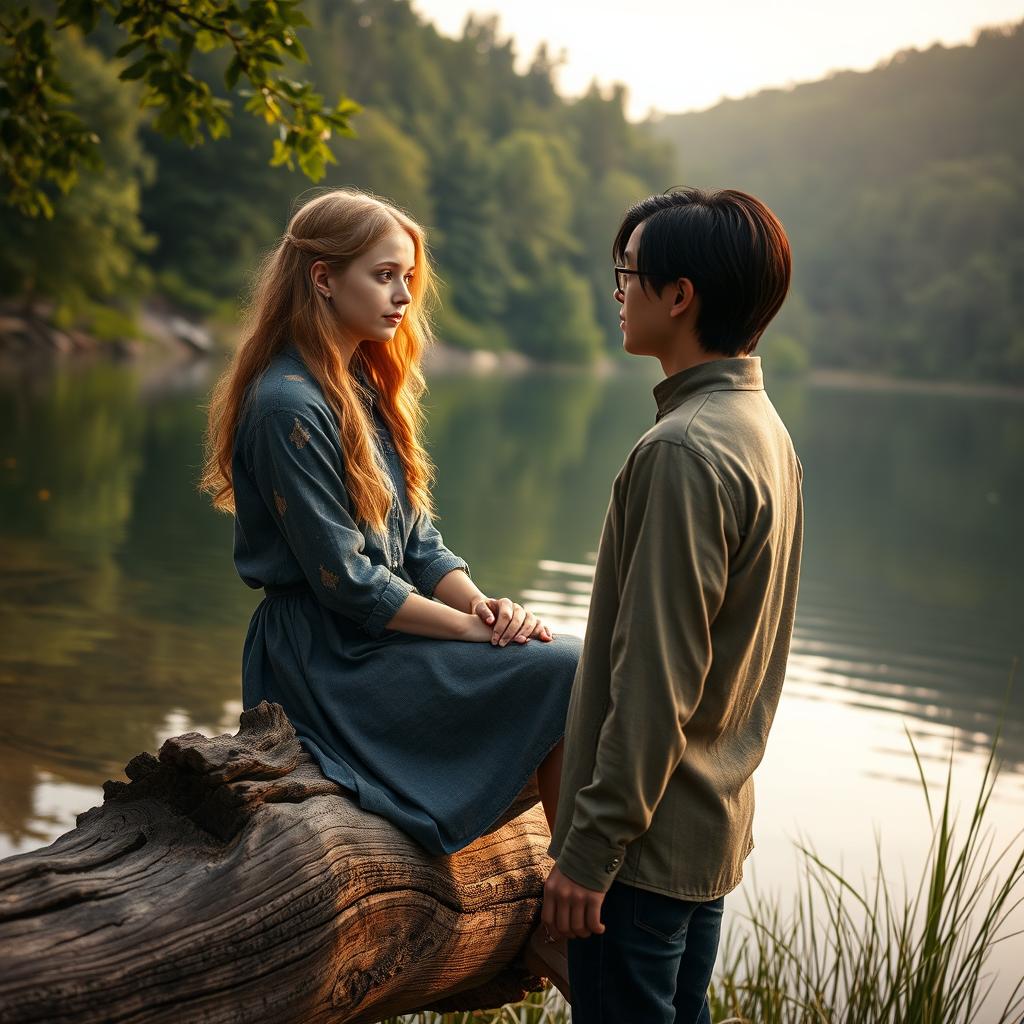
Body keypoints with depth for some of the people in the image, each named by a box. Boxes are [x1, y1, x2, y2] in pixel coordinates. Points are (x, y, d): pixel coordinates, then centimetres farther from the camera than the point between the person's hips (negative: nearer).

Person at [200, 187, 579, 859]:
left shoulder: (365, 387, 13)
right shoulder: (288, 405, -16)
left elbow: (417, 540, 11)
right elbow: (344, 580, -19)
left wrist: (481, 604, -7)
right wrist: (474, 628, -14)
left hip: (383, 629, 9)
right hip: (334, 663, -9)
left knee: (567, 659, -7)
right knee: (564, 673, -17)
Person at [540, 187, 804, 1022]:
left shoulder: (685, 450, -21)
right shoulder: (765, 429, 9)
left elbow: (655, 680, -23)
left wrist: (589, 850, -18)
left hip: (650, 837, -9)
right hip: (716, 821, 9)